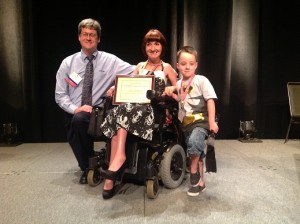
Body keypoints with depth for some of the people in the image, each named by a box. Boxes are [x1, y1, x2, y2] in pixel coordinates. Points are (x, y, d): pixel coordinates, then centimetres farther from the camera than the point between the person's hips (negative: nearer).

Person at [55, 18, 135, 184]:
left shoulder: (110, 60, 1)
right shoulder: (68, 63, 6)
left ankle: (89, 167, -8)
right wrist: (75, 109, -13)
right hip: (74, 114, 3)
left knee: (79, 120, -31)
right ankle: (88, 166, 5)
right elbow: (60, 95, 5)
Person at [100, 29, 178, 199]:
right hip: (135, 105, 3)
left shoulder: (167, 68, 15)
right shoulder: (140, 66, 24)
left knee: (122, 112, -34)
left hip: (155, 109, -3)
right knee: (121, 110, -34)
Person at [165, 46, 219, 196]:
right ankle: (200, 182, 25)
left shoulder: (201, 80, -7)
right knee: (197, 152, 13)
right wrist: (171, 93, 6)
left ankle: (194, 172, -9)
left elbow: (210, 100, -11)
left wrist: (212, 121, -17)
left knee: (194, 143, -32)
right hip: (186, 123, 6)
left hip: (201, 121, -6)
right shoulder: (179, 84, 10)